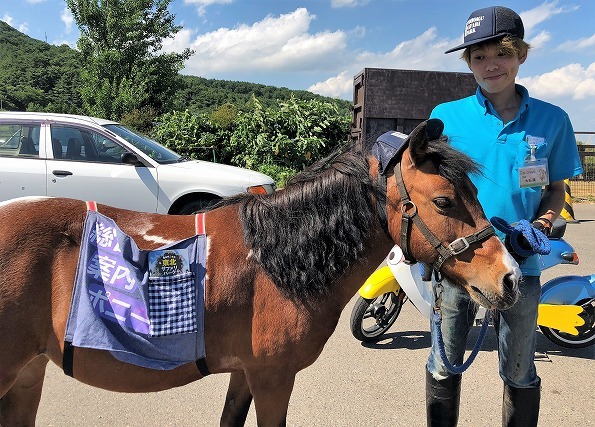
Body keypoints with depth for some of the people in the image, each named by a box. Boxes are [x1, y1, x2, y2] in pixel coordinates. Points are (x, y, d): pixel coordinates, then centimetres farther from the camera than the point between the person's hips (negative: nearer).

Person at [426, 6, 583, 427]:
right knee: (443, 368, 12)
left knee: (520, 374, 17)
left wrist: (545, 220, -10)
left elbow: (556, 187, 10)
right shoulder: (446, 116, -1)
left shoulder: (551, 120, 1)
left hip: (520, 264, 1)